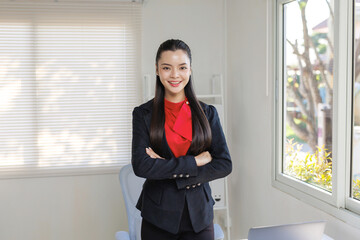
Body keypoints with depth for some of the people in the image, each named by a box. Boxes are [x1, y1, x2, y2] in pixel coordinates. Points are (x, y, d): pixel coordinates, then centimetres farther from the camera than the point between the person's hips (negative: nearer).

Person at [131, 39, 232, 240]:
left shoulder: (208, 113, 3)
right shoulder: (143, 114, -2)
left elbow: (225, 165, -5)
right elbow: (141, 166, -14)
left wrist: (168, 170, -13)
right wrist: (194, 161, -16)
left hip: (199, 215, 1)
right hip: (158, 217, -1)